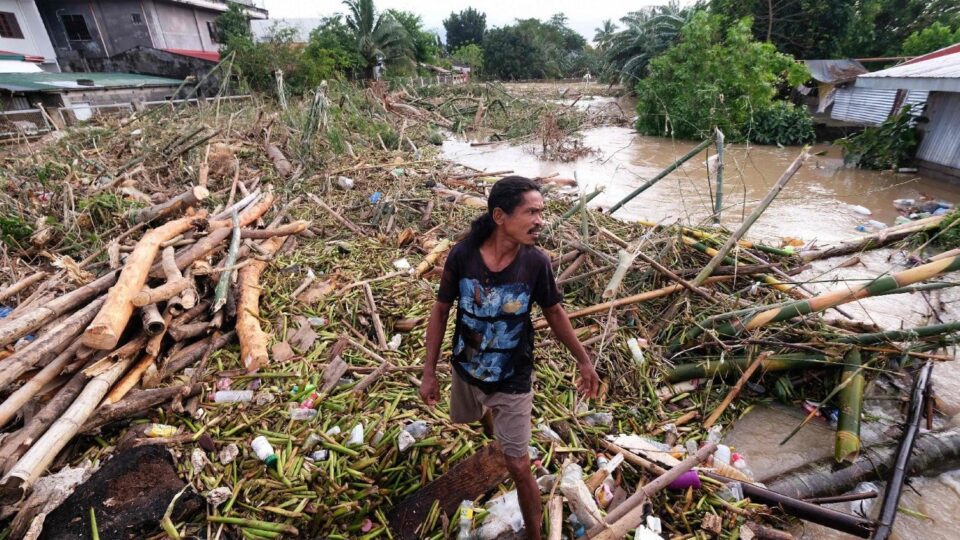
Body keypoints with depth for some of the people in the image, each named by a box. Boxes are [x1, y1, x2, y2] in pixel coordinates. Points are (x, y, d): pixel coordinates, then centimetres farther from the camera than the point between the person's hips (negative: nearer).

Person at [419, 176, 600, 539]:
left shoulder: (536, 262, -23)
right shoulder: (462, 255, -23)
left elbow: (554, 312, -6)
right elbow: (441, 310, -11)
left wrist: (584, 361, 1)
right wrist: (429, 371, -8)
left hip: (513, 381, -2)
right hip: (466, 370, 3)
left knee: (519, 468, 5)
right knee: (468, 417, 34)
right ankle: (488, 418, 72)